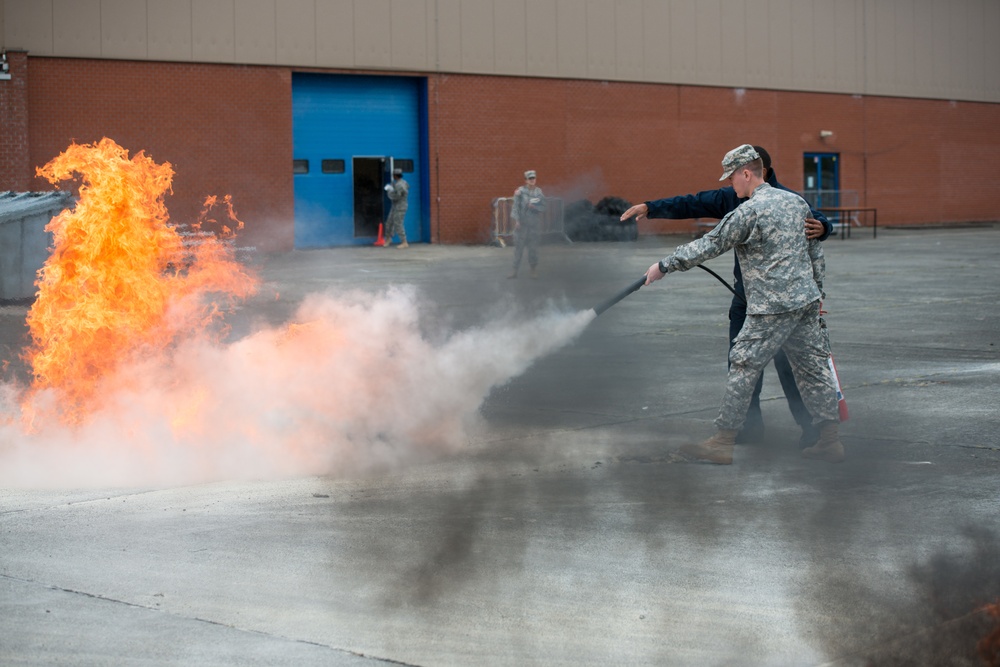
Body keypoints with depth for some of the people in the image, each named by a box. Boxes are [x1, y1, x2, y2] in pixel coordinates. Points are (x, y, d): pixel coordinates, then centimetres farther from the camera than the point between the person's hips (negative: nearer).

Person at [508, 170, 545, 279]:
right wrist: (516, 220, -20)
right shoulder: (520, 191, -6)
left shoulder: (539, 192, 2)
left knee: (533, 247, 4)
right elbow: (516, 206, -11)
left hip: (534, 224, 1)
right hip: (522, 223, -1)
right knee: (519, 246, 0)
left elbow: (543, 208, 2)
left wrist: (533, 207, -16)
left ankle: (534, 270, 15)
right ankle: (515, 271, 5)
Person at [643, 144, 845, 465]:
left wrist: (664, 266, -2)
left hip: (772, 307, -8)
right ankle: (831, 440, 12)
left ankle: (722, 443, 0)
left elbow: (709, 246, -10)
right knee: (812, 367, 11)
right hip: (806, 300, 8)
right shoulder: (796, 201, 12)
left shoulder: (749, 212, -13)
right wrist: (816, 292, 26)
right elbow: (815, 252, 18)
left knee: (743, 368, -3)